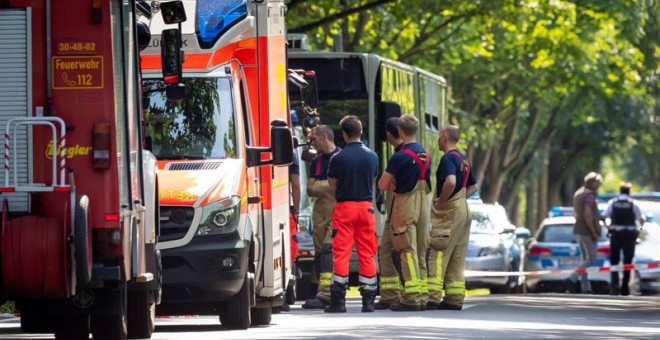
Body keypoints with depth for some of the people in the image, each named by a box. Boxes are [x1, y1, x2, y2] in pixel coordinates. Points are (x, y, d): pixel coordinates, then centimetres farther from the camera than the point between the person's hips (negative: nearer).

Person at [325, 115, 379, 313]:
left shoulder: (338, 158, -9)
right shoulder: (372, 156, 3)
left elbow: (332, 184, -1)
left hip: (344, 206, -3)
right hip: (366, 206, 3)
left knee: (341, 253, -1)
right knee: (367, 254, 6)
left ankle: (338, 300, -3)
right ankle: (368, 300, 6)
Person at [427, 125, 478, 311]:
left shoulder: (448, 158, -13)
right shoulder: (463, 159, 16)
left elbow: (451, 182, -30)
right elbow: (473, 186, 26)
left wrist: (440, 201, -17)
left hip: (449, 212, -9)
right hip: (463, 210, 9)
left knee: (438, 256, -9)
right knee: (457, 258, 9)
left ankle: (433, 298, -13)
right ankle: (455, 299, 9)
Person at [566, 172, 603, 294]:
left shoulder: (578, 193, 15)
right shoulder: (589, 195, -15)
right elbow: (587, 214, -23)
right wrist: (594, 232, -20)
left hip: (579, 231, 10)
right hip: (588, 231, -10)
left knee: (585, 260, 10)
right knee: (591, 260, -7)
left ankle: (586, 289, 7)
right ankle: (572, 279, -18)